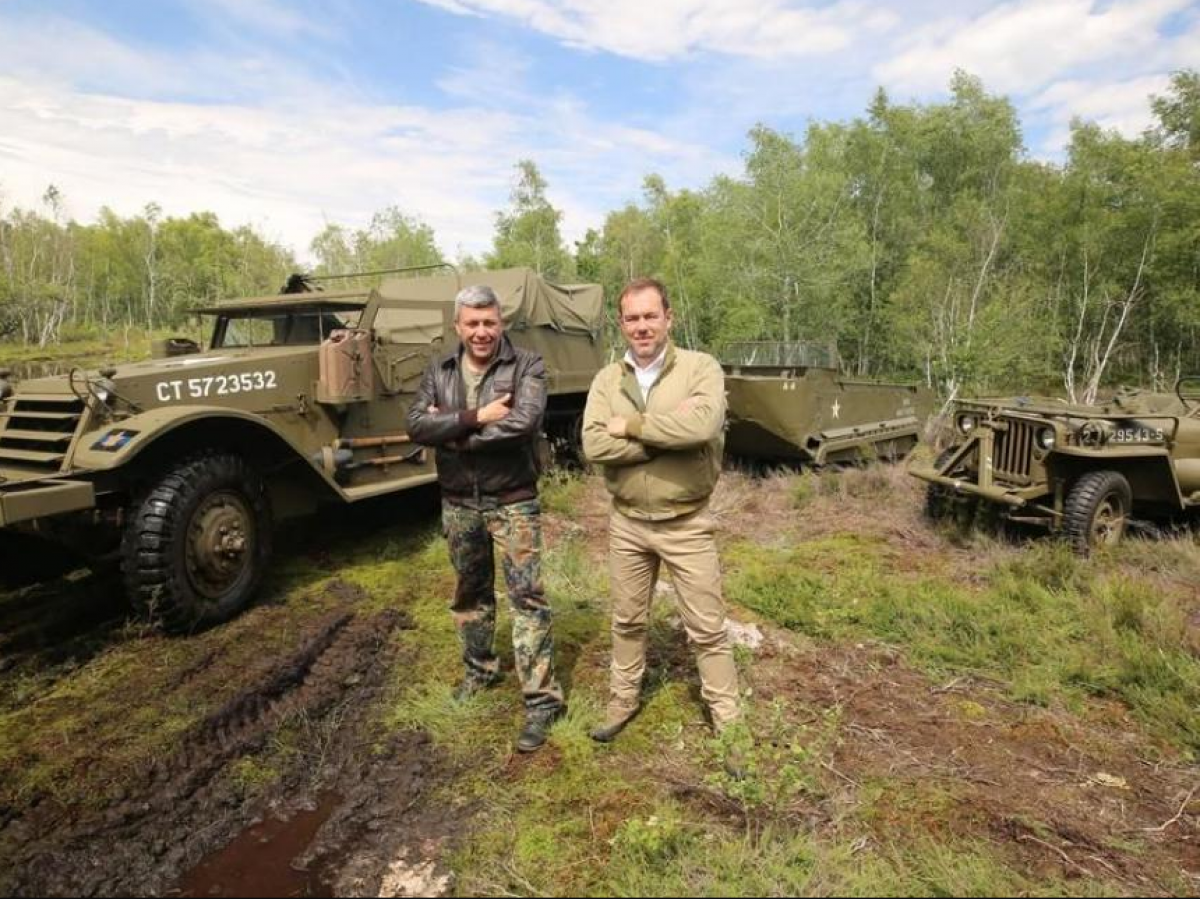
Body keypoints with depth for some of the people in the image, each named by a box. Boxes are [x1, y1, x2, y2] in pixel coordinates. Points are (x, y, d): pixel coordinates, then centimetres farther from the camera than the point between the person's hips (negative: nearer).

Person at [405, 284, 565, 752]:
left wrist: (453, 430, -18)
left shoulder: (526, 365, -10)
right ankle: (480, 668, 41)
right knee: (471, 590, 20)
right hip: (458, 503, 5)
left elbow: (524, 421, -27)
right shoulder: (439, 370, 3)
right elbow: (415, 424, -11)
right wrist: (476, 418, -22)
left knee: (527, 596, -4)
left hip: (512, 500, -4)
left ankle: (541, 699, 4)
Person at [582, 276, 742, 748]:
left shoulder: (701, 367, -10)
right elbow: (593, 446, -16)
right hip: (627, 523, 3)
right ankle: (623, 701, 40)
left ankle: (728, 719, 27)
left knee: (707, 628, 9)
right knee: (627, 621, 20)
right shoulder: (607, 380, -1)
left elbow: (703, 426, -31)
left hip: (686, 524, -3)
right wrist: (669, 434, -21)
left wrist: (631, 426, -20)